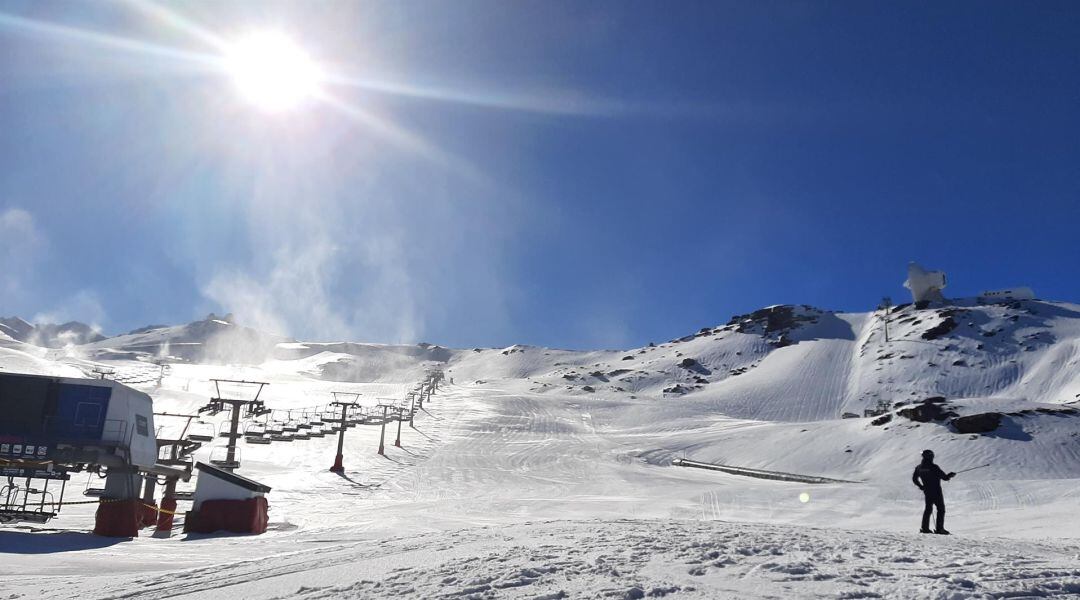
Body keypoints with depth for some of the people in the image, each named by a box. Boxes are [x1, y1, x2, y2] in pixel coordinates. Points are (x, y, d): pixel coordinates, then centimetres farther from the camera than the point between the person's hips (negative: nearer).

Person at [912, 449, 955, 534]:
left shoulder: (919, 467, -1)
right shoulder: (934, 467, -20)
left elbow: (914, 479, 9)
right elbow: (945, 477, -12)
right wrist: (950, 475, 8)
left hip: (927, 491, 6)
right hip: (936, 491, -6)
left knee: (928, 508, 16)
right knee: (941, 509, 5)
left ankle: (925, 528, 15)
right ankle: (939, 529, 2)